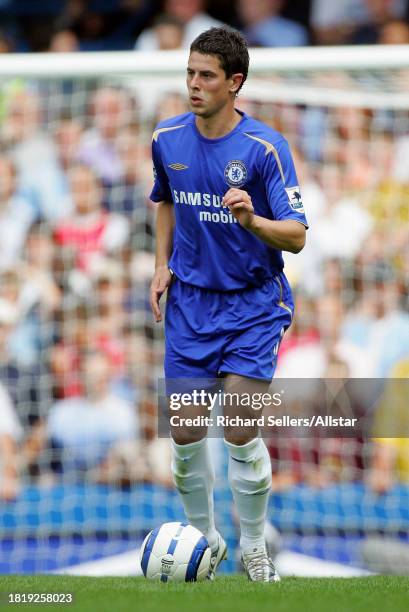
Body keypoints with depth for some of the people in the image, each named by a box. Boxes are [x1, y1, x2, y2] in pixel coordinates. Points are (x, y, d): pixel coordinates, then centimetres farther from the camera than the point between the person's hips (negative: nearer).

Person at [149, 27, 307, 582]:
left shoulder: (266, 147, -15)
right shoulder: (168, 139, -1)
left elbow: (296, 236, -18)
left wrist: (253, 221, -37)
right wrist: (163, 263, 8)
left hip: (253, 302, -4)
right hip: (189, 302, 4)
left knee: (241, 431, -9)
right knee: (184, 432, 1)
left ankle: (254, 550, 10)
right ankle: (205, 541, 21)